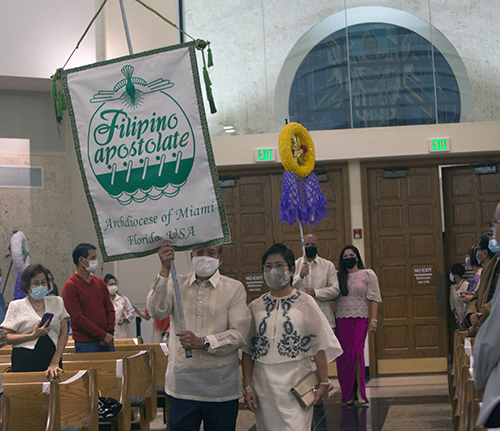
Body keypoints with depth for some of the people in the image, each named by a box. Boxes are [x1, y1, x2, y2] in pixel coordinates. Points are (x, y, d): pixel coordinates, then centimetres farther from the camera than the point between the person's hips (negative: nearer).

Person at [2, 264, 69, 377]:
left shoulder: (57, 302, 12)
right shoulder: (16, 306, 5)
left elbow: (64, 334, 6)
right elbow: (5, 337, -1)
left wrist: (55, 362, -5)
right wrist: (33, 336, -13)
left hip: (52, 360, 2)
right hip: (25, 364, -2)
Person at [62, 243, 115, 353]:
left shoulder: (99, 283, 14)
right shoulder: (70, 286, -7)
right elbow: (77, 318, -13)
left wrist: (110, 332, -3)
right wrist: (103, 335, -14)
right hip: (86, 344, -6)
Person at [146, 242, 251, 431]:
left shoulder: (234, 289, 2)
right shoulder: (176, 284, 8)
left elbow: (239, 334, -7)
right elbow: (156, 311, -11)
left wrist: (203, 342, -19)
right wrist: (164, 271, -19)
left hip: (221, 386, -1)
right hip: (182, 385, 1)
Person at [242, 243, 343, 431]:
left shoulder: (305, 303, 0)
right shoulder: (256, 307, 7)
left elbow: (320, 346, -2)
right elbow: (247, 350, 7)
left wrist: (324, 383, -7)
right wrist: (248, 387, 2)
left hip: (297, 382, -3)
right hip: (264, 385, 3)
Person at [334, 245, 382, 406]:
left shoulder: (368, 275, 6)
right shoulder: (338, 276, 12)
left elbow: (374, 298, 2)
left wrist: (374, 319, -6)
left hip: (360, 320, -2)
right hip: (341, 321, 2)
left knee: (357, 353, -12)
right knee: (344, 356, 1)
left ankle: (359, 391, -5)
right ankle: (348, 394, 11)